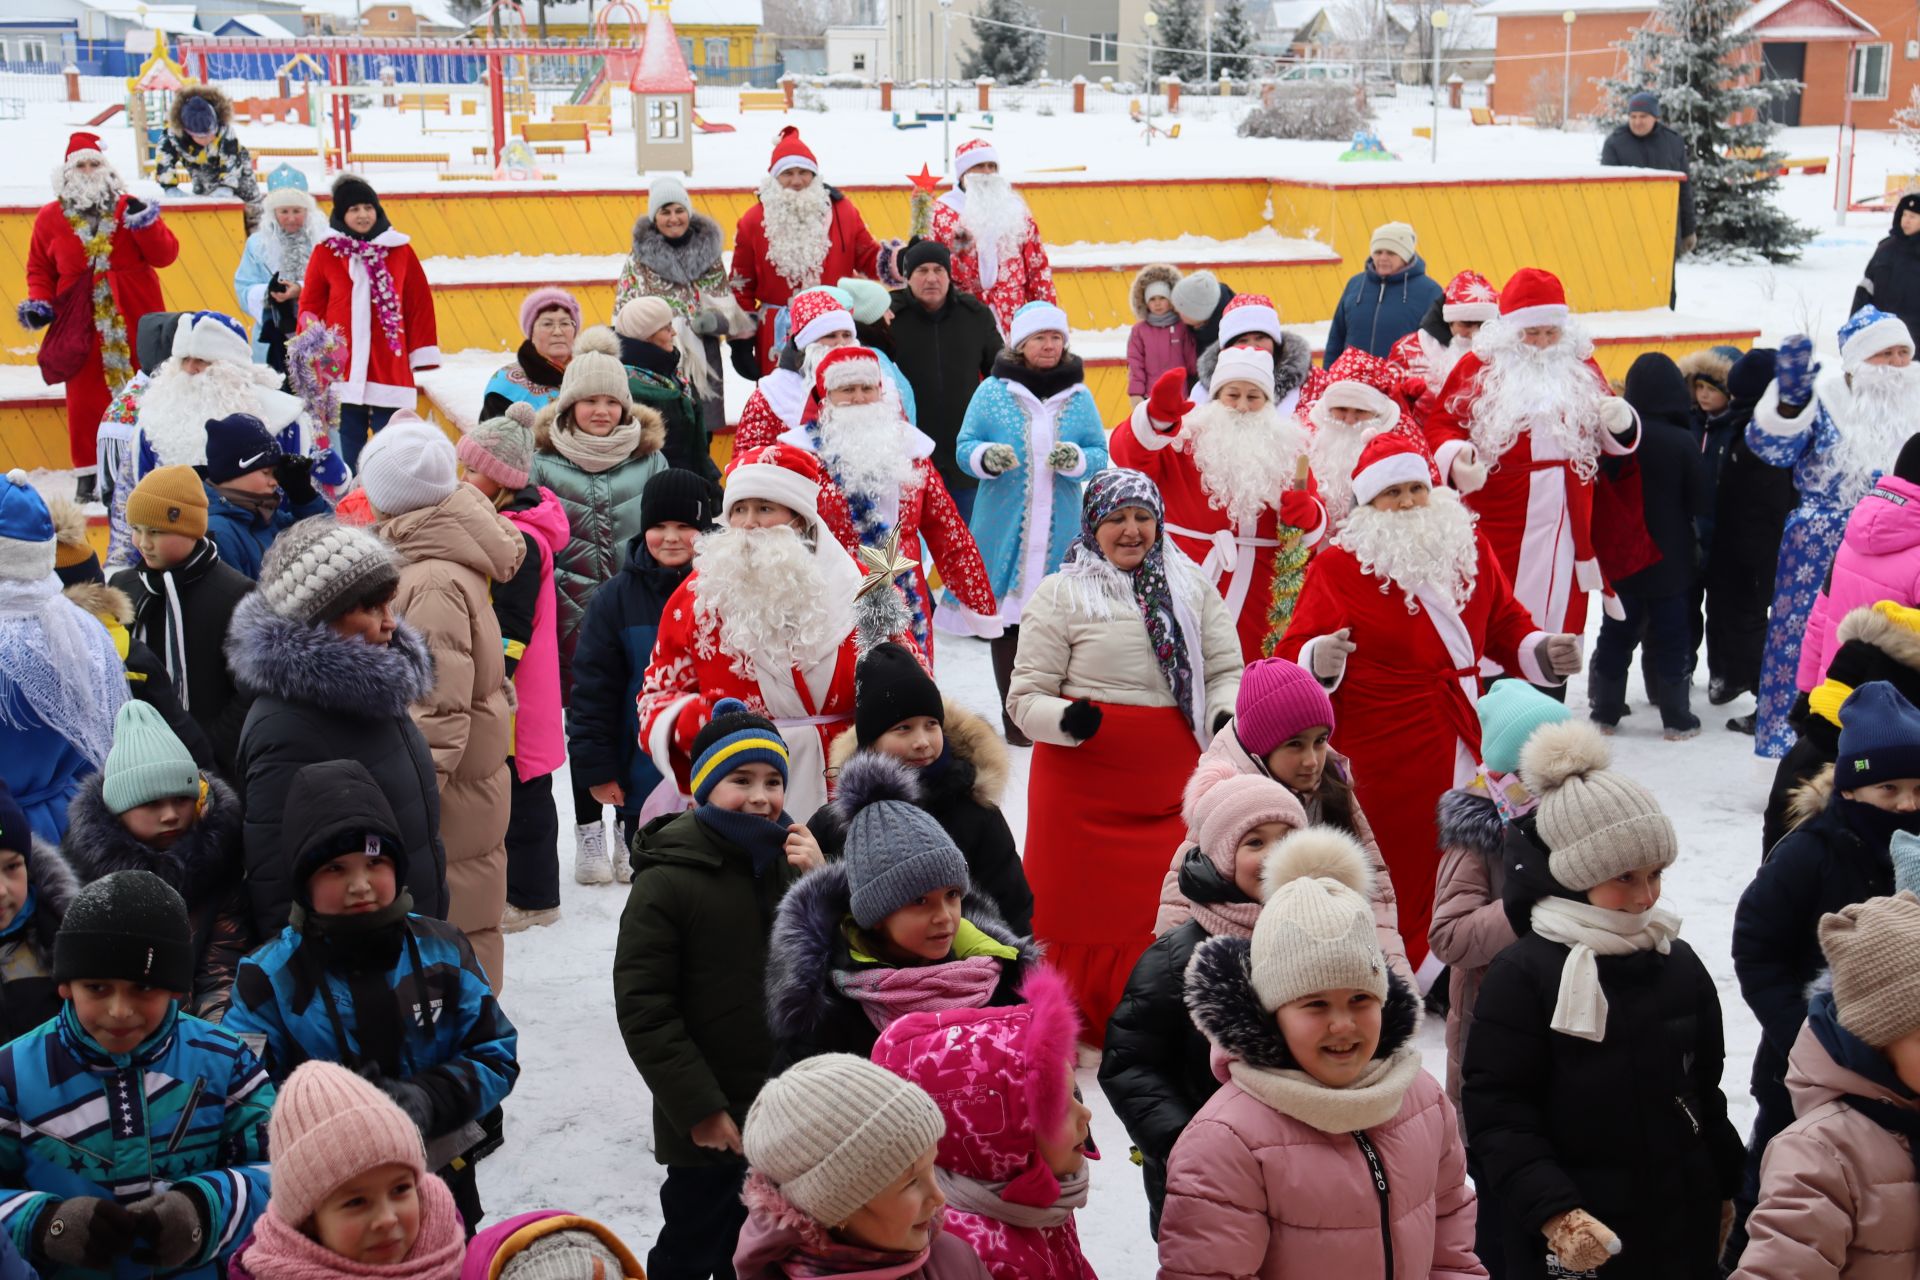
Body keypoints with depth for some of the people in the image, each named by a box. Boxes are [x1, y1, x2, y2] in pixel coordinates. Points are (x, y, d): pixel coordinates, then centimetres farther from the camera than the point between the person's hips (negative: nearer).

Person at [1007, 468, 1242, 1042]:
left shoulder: (1191, 586, 11)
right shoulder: (1060, 594, 0)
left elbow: (1225, 669, 15)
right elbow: (1025, 697, -2)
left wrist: (1225, 715, -6)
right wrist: (1066, 720, -22)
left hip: (1174, 783, 3)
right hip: (1084, 784, -3)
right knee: (1087, 910, 0)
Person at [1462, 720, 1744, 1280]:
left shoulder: (1679, 964, 8)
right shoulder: (1521, 975, -12)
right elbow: (1497, 1112, -15)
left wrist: (1724, 1189, 21)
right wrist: (1552, 1212, -23)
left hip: (1683, 1228, 6)